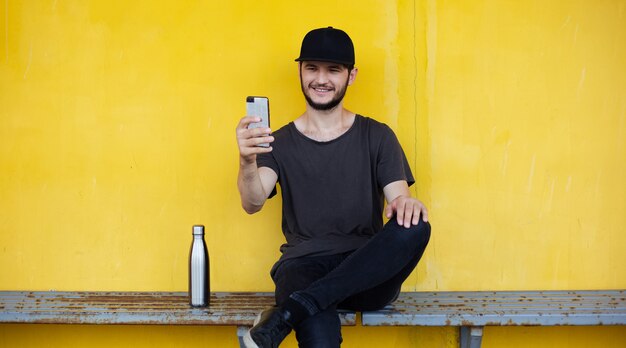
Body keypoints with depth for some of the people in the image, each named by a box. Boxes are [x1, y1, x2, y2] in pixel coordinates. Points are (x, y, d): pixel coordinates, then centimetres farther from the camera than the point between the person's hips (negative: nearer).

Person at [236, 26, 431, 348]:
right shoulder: (280, 142, 11)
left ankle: (285, 314, -31)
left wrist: (405, 204, -24)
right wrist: (247, 162, -29)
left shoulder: (377, 136, 13)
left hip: (368, 272, 4)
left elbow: (399, 198, 2)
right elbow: (252, 203, -6)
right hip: (304, 265, -4)